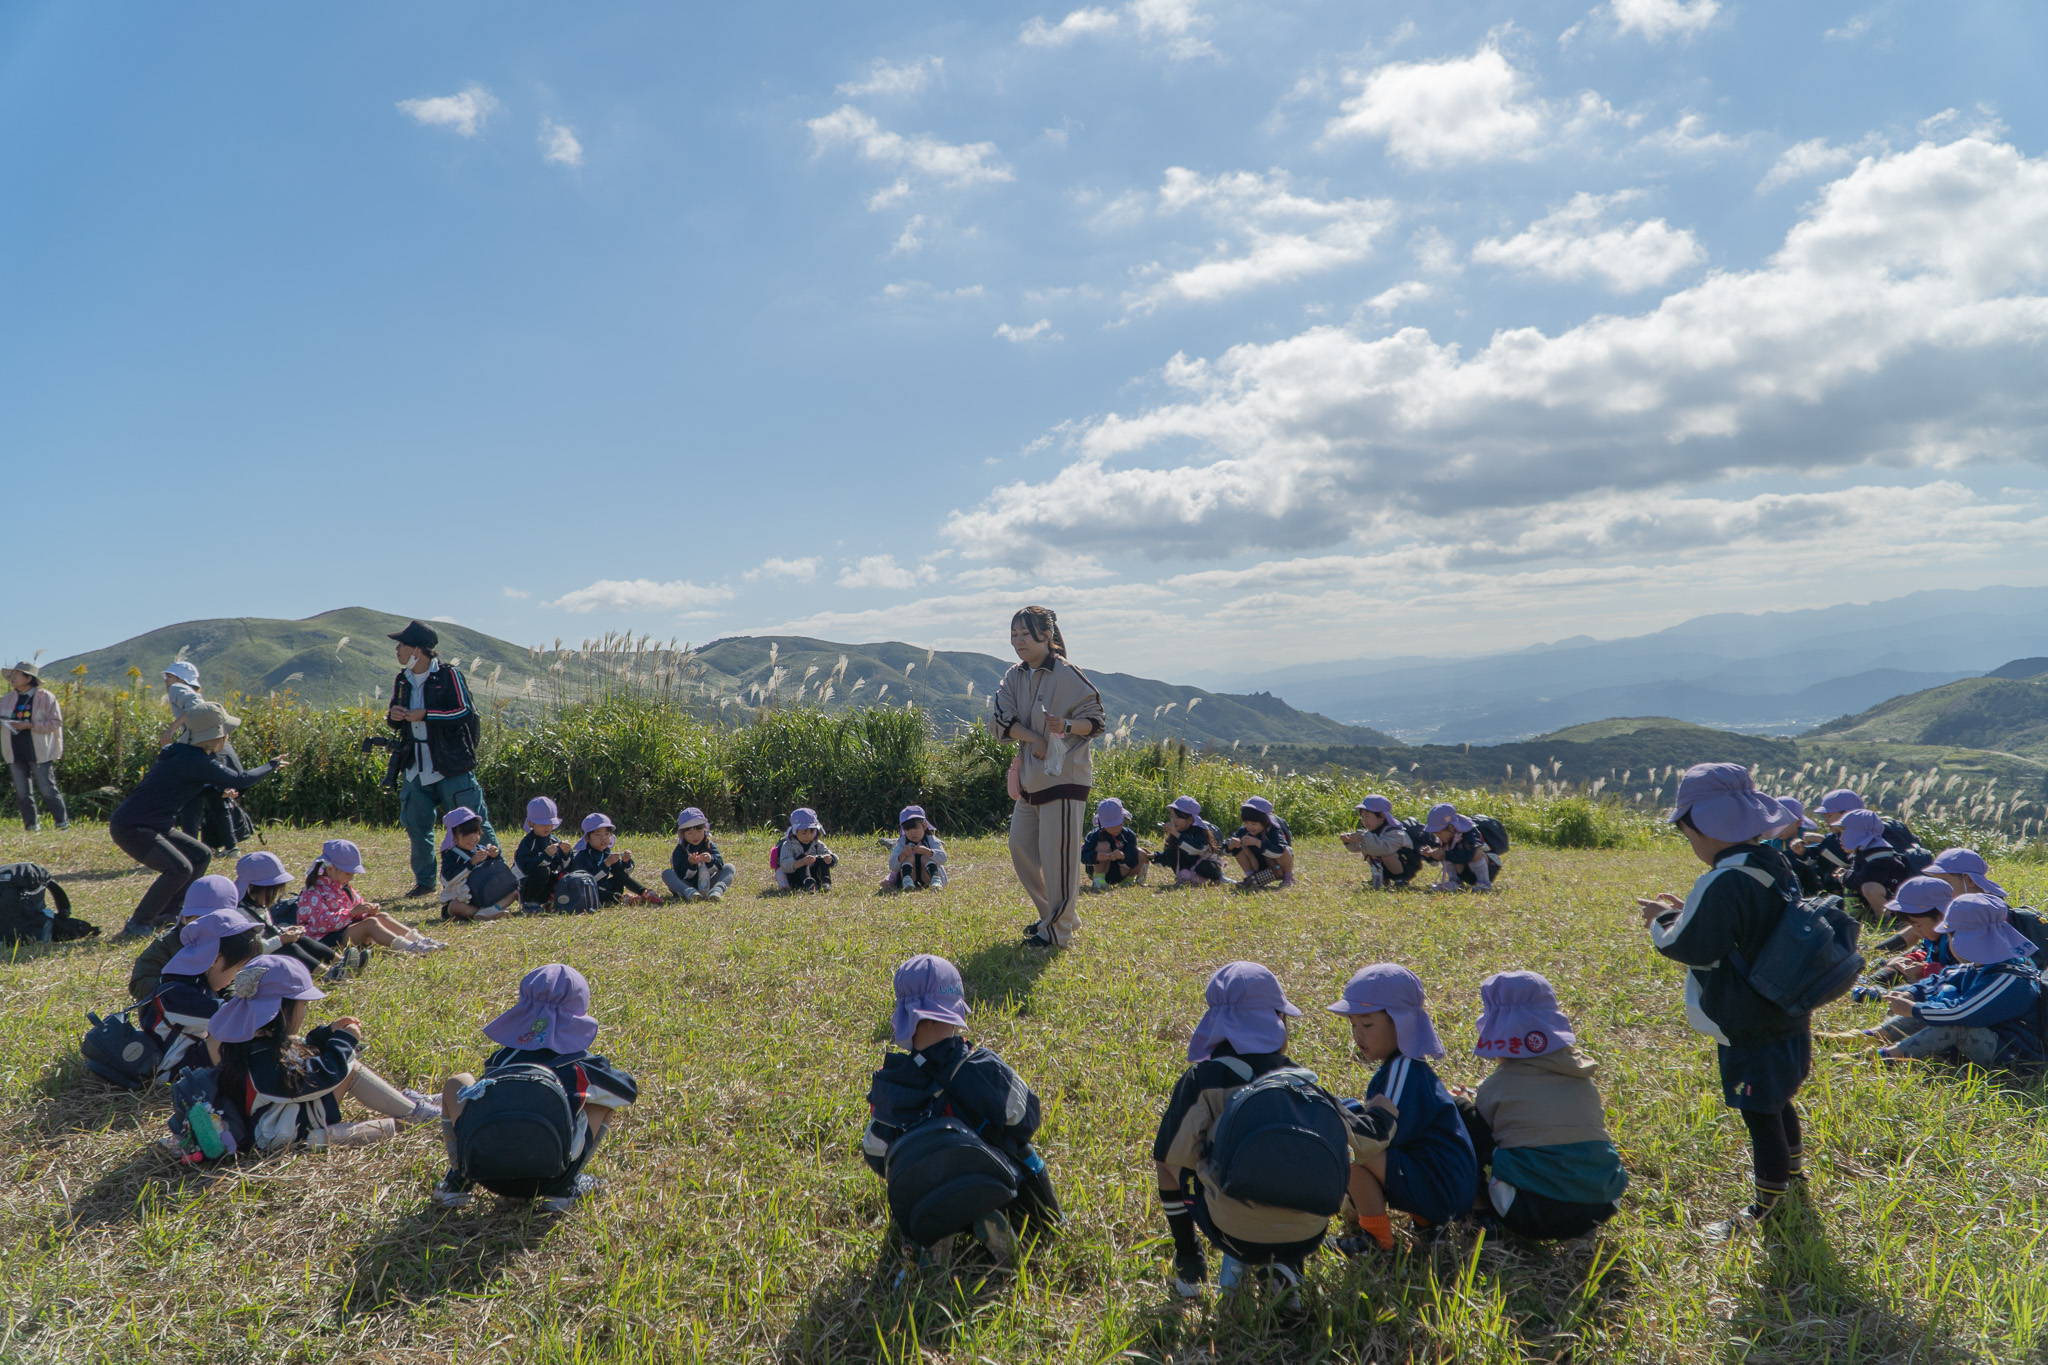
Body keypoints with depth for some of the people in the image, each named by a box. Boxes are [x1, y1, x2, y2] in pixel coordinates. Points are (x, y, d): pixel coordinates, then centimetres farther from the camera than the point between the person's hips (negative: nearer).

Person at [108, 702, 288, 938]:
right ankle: (137, 925, -9)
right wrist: (272, 766, -4)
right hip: (130, 828, -11)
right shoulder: (196, 761, -21)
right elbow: (240, 780, -19)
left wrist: (222, 789, 5)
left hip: (151, 827, 11)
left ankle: (163, 915, 18)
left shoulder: (188, 755, 9)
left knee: (202, 856, 14)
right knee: (179, 869, -24)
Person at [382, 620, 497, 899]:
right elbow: (396, 722, 21)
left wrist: (424, 715, -17)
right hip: (415, 768, 6)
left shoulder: (448, 675, -7)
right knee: (416, 825, 7)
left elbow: (465, 712, -14)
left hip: (451, 765, -6)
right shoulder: (402, 680, 13)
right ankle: (424, 881, 20)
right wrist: (393, 717, -3)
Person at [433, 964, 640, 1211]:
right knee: (606, 1098, 19)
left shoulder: (499, 1060, 14)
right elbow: (629, 1090, 26)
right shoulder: (583, 1067, 7)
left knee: (457, 1083, 26)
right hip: (548, 1180, -2)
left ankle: (458, 1180, 18)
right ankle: (566, 1188, 12)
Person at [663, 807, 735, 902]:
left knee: (730, 867, -13)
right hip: (686, 885, -2)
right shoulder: (679, 851, -2)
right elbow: (680, 875, -12)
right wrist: (690, 863, -30)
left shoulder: (710, 846, 6)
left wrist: (711, 860, -26)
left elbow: (721, 866, -5)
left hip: (707, 885, 2)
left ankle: (717, 890, -43)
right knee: (666, 873, -23)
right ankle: (688, 892, -49)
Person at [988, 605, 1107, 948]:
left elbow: (1096, 719, -9)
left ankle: (1059, 929, 6)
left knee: (1057, 851, -6)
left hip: (1063, 775, -8)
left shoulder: (1066, 675, -11)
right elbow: (1000, 717, -2)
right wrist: (1032, 738, -18)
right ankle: (1051, 914, 29)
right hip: (1030, 775, 8)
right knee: (1020, 845, 12)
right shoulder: (1015, 677, 9)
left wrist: (1067, 726, -29)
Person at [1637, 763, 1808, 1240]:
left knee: (1759, 1112, 5)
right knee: (1775, 1098, 29)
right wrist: (1686, 912, 7)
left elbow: (1693, 947, -25)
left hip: (1749, 1028, -9)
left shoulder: (1725, 882, -27)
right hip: (1786, 1016, 9)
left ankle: (1770, 1201, 18)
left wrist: (1663, 922, -7)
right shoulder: (1775, 867, 3)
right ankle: (1790, 1164, 49)